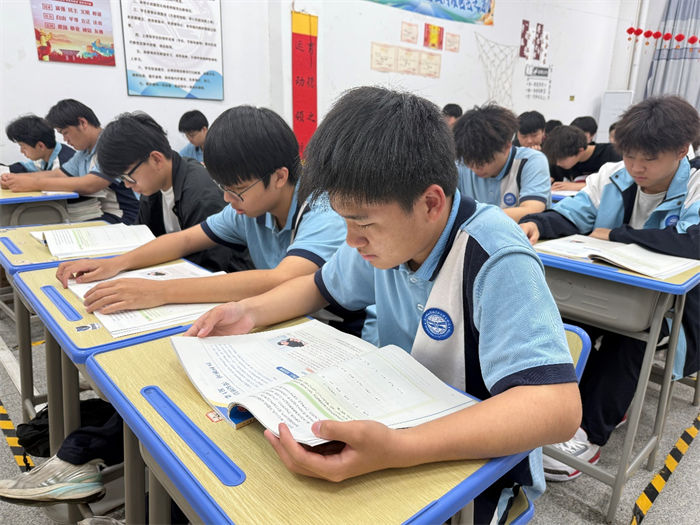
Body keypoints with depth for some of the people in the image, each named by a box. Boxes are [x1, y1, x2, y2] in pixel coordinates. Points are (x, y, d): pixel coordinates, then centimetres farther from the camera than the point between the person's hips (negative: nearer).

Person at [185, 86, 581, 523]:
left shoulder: (495, 258, -29)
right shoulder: (386, 229, -8)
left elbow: (557, 406, -37)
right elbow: (322, 288, 10)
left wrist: (397, 450, -47)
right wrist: (250, 312, -8)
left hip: (478, 459, -5)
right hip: (399, 423, 6)